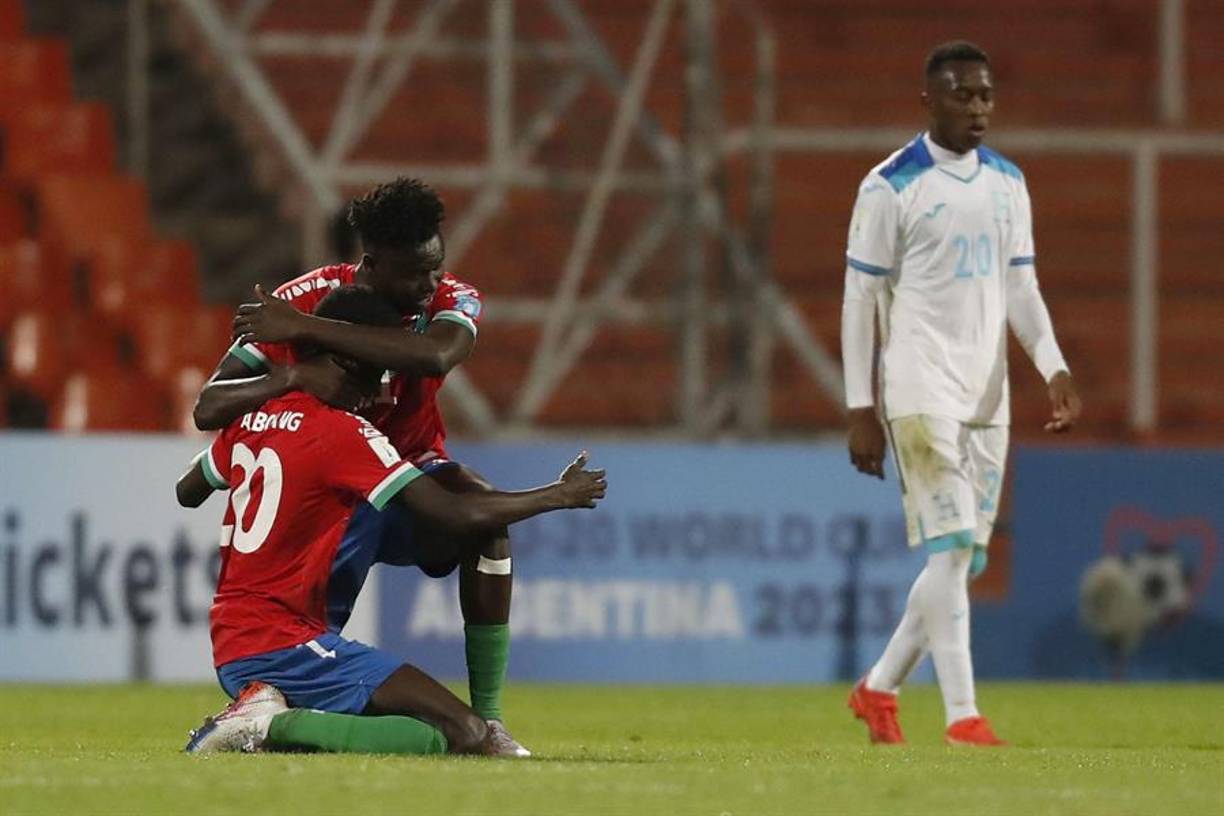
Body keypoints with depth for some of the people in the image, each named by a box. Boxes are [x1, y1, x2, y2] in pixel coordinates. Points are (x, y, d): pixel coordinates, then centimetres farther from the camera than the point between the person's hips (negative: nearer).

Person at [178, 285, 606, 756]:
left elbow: (187, 493, 30)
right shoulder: (345, 433, -13)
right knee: (466, 737, -18)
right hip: (283, 643, -9)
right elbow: (460, 516, -15)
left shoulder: (252, 418, 10)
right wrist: (560, 496, 1)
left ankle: (261, 708, 4)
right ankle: (276, 725, -18)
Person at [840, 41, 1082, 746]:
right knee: (951, 548, -14)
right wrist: (861, 410, -9)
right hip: (921, 391, -6)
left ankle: (879, 688, 22)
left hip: (987, 396, 6)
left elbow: (1021, 287, 15)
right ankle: (962, 714, -14)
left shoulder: (1008, 183, 13)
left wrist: (1056, 369, -1)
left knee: (965, 556, 7)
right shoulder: (892, 186, -6)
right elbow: (861, 298, -5)